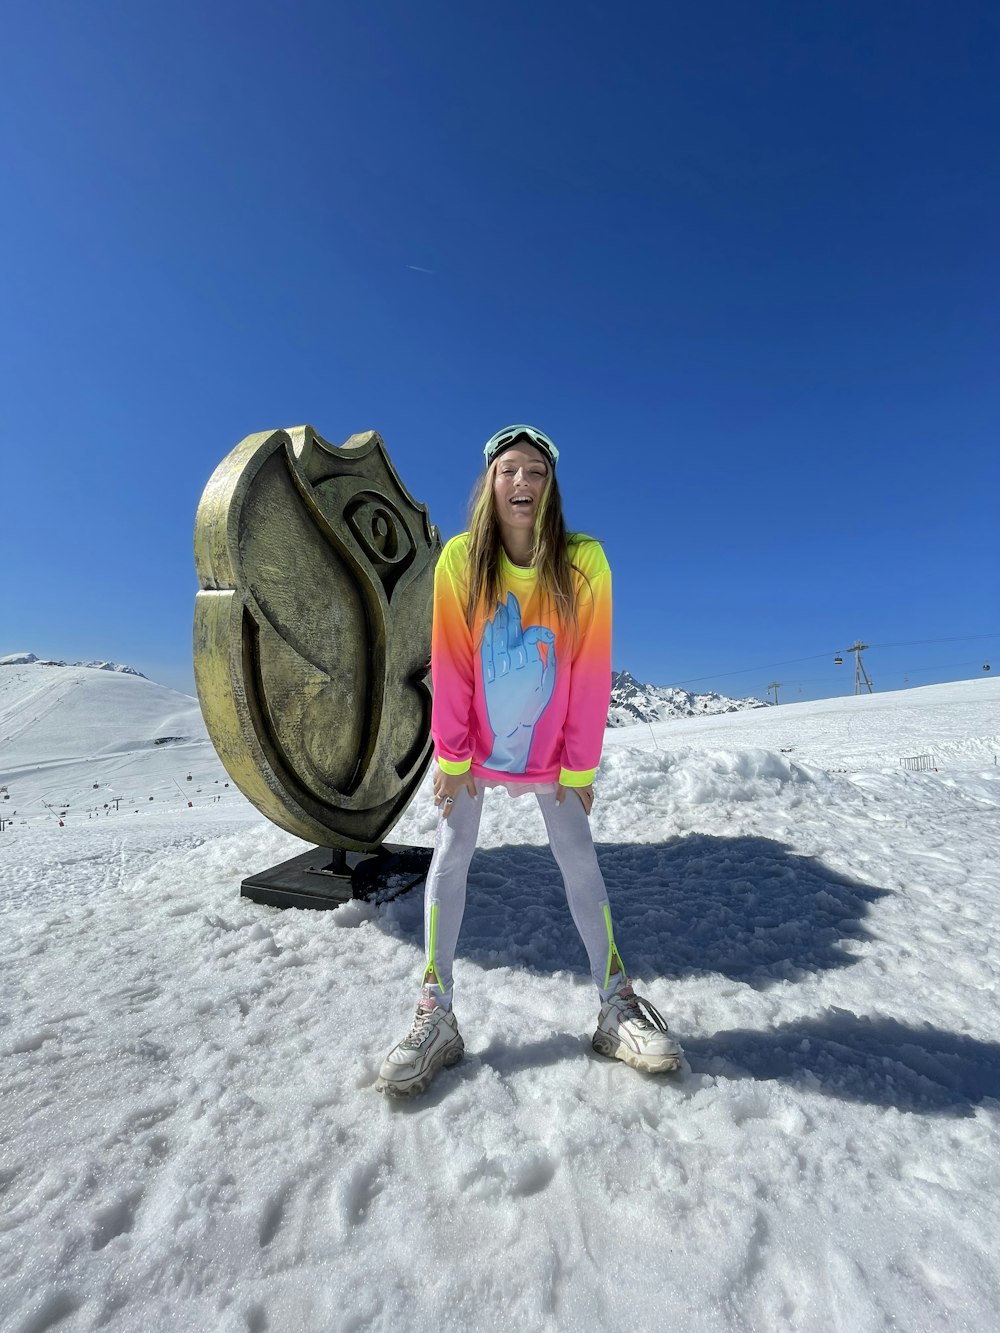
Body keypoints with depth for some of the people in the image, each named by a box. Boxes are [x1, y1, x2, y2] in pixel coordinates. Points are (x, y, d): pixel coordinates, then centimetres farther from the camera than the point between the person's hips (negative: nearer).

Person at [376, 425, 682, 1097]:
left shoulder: (584, 563, -16)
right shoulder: (460, 559, -15)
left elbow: (591, 670, -13)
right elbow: (450, 664, -11)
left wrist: (579, 765, -10)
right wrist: (451, 755, -10)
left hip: (549, 746, 0)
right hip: (474, 741, 1)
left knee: (580, 862, 3)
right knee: (451, 857, 0)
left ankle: (617, 1005, 21)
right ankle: (437, 1015, 14)